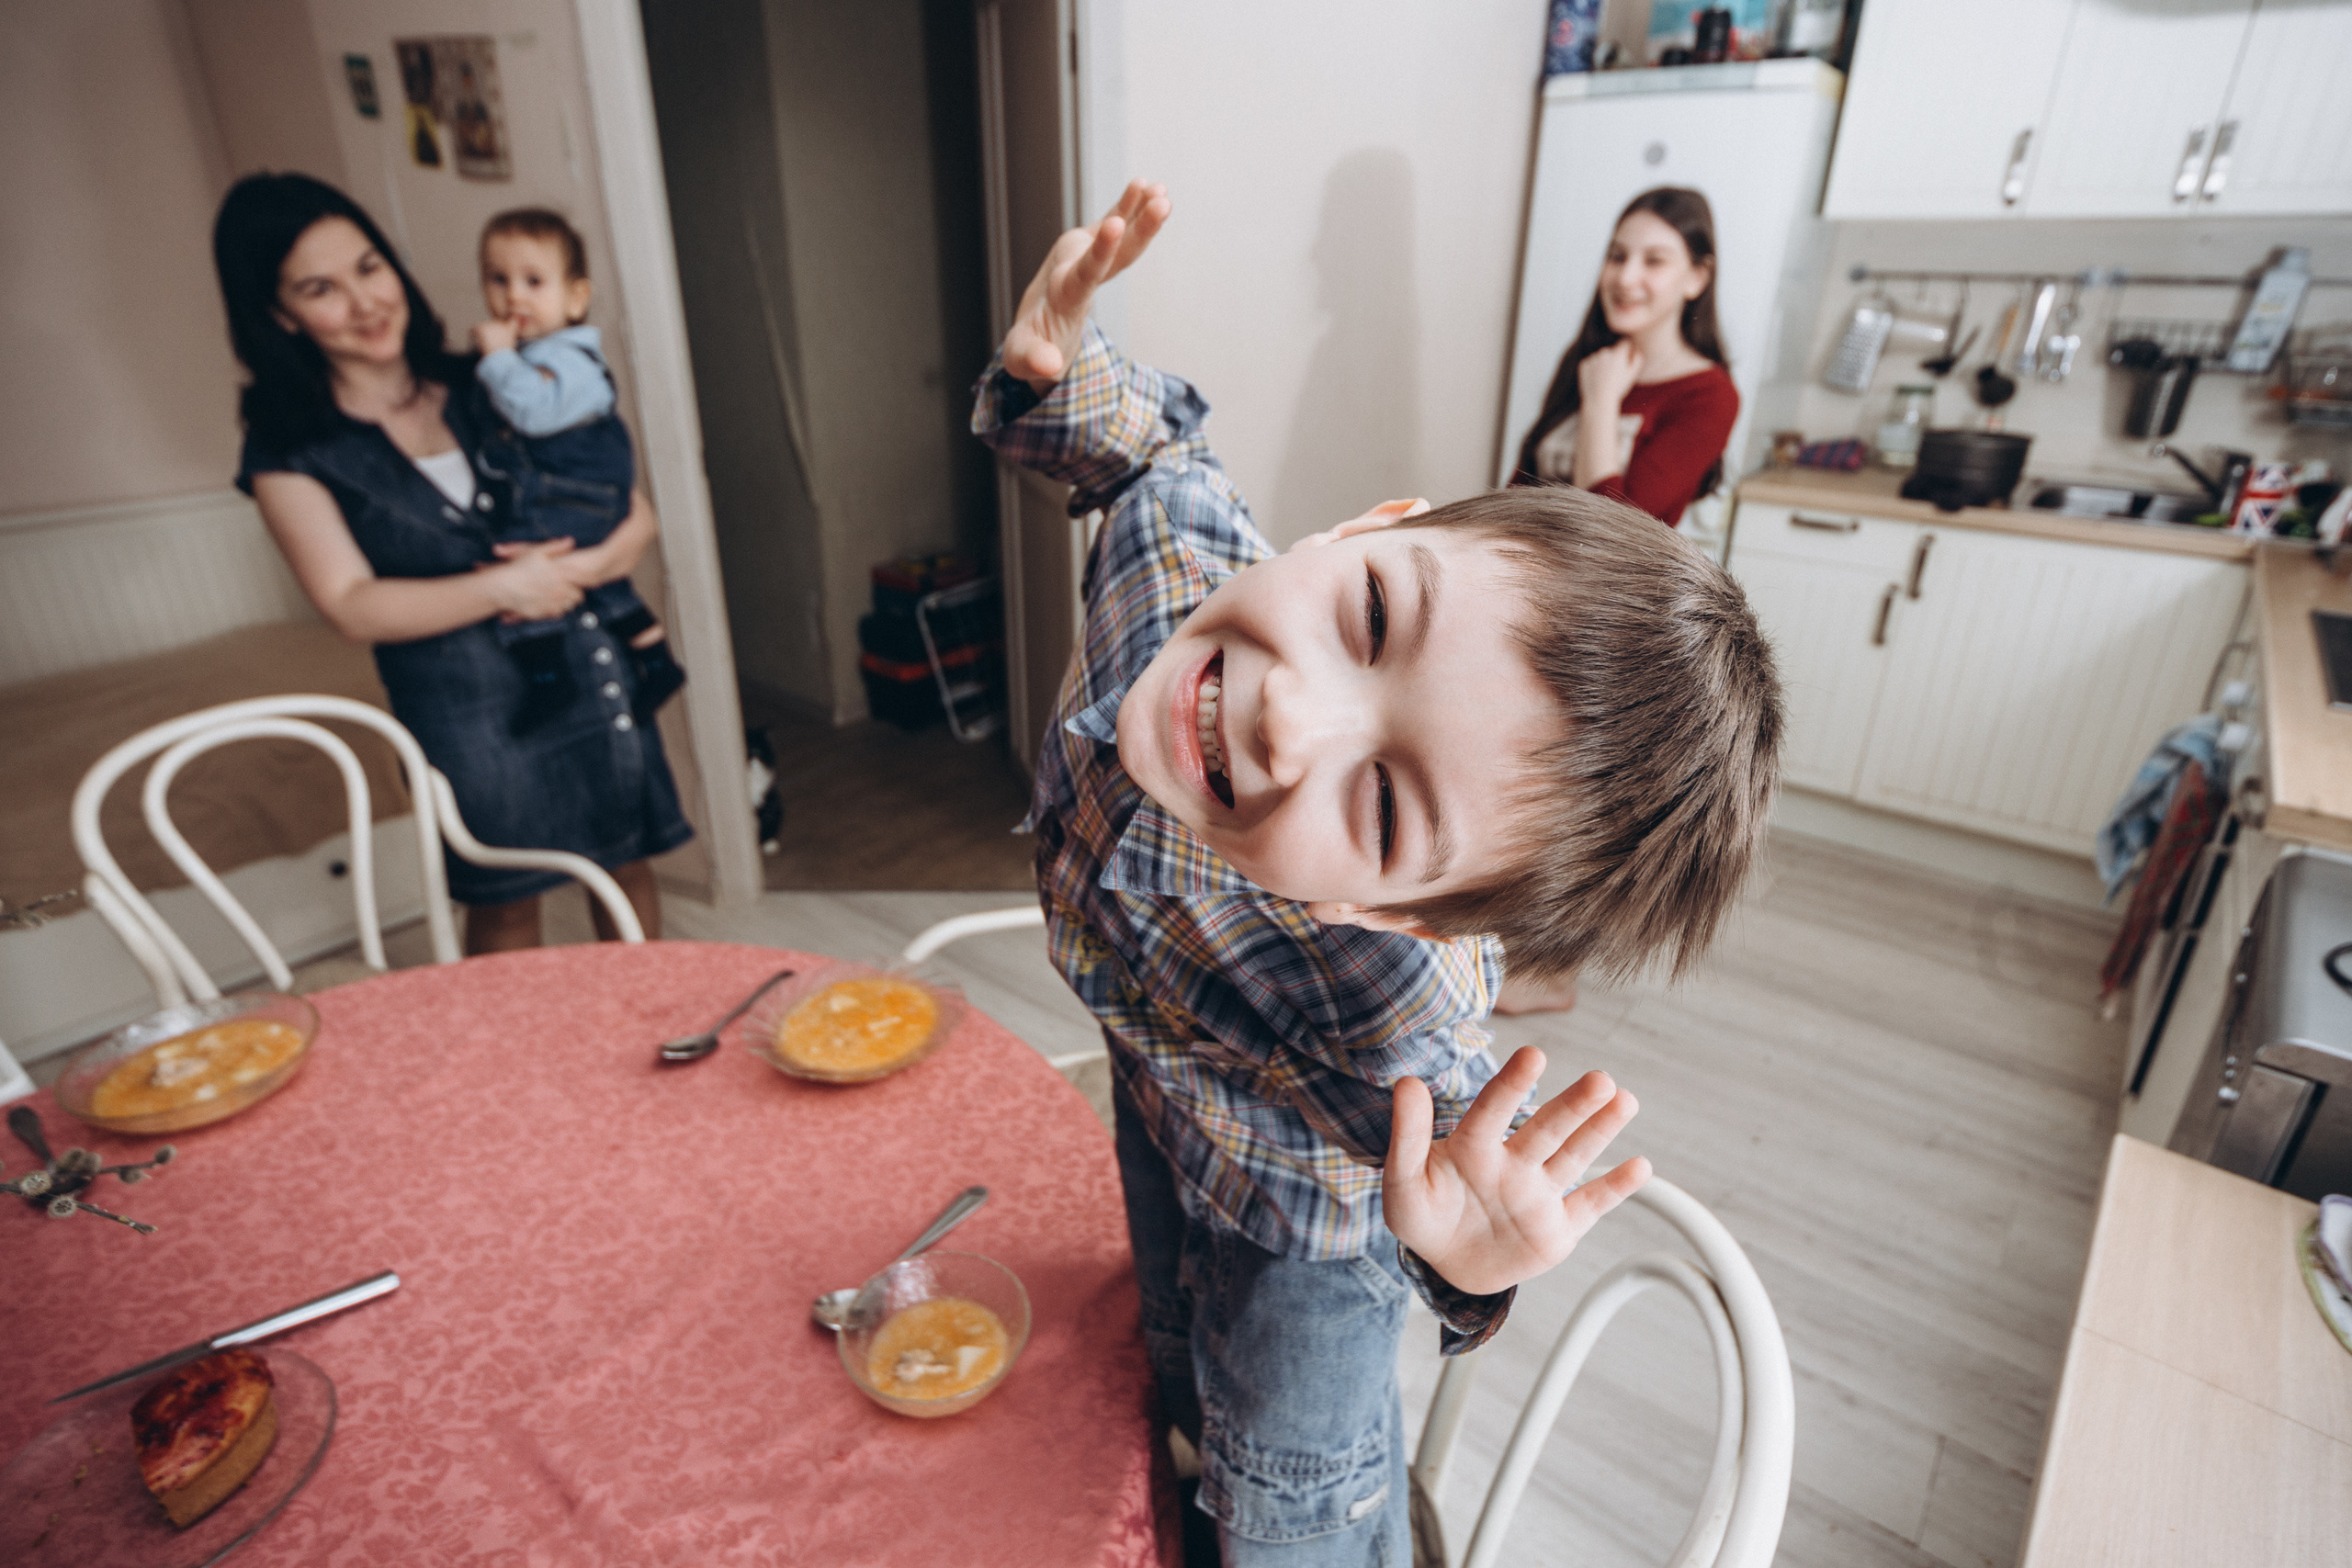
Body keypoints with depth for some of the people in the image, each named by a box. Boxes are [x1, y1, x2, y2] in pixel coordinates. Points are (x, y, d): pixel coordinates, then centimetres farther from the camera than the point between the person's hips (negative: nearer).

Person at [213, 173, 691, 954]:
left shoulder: (482, 388, 6)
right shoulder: (289, 450, -2)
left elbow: (633, 511, 4)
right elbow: (352, 606, -11)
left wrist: (580, 568, -16)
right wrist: (505, 584, -20)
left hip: (593, 669, 3)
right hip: (470, 711, -3)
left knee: (624, 863, 14)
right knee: (506, 907, 9)